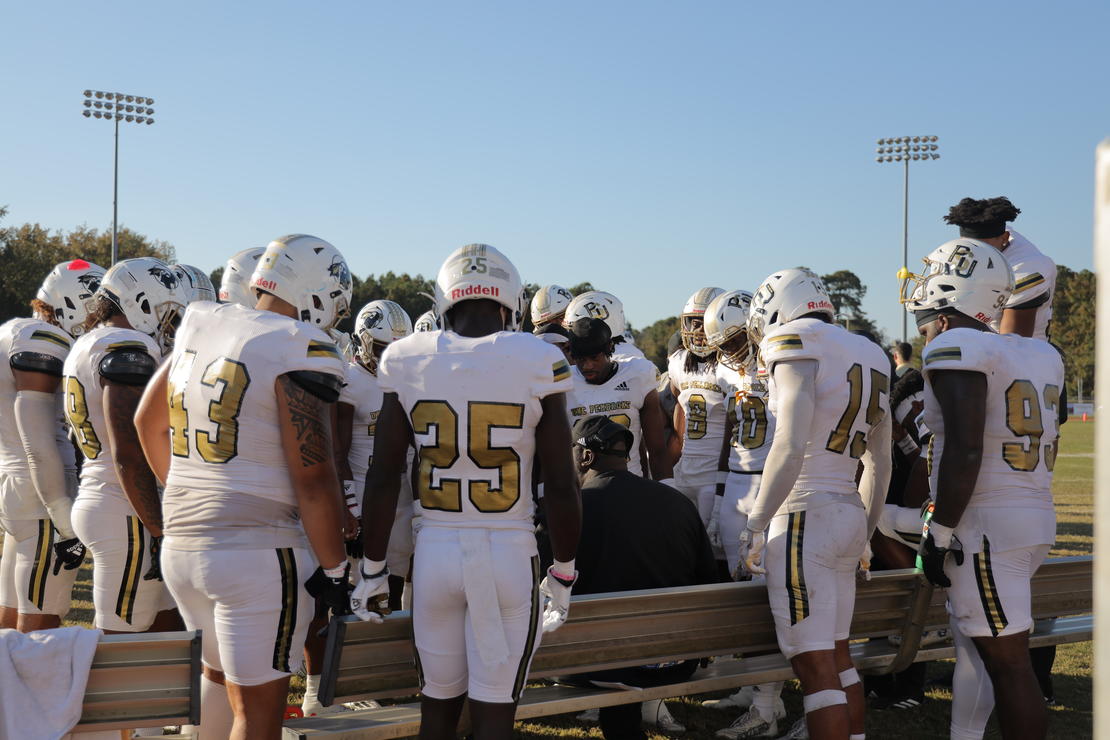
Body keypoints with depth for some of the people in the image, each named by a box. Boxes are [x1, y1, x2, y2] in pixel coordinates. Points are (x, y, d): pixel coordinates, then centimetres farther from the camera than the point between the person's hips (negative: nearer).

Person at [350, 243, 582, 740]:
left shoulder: (408, 362, -1)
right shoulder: (537, 364, -8)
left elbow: (382, 480, 1)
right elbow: (561, 487, -6)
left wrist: (372, 569, 12)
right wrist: (563, 575, 6)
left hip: (435, 550, 2)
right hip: (508, 554, -2)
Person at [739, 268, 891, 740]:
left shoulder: (797, 347, -9)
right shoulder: (869, 358, 16)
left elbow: (791, 446, -20)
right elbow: (879, 465, 20)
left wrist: (755, 526, -15)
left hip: (804, 514, -8)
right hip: (849, 514, 8)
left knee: (814, 666, -7)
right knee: (837, 655, 18)